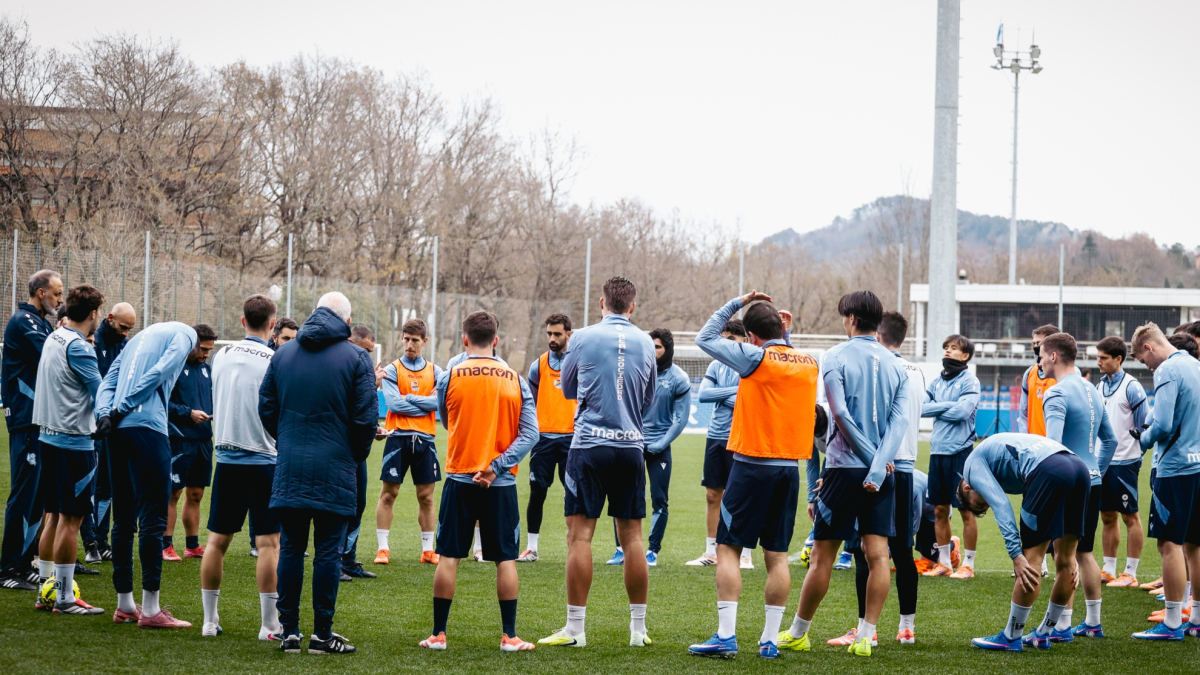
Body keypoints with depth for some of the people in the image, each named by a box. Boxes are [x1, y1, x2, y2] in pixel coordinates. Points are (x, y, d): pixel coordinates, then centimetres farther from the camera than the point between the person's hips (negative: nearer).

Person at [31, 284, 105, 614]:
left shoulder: (54, 339, 11)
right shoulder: (78, 347, -15)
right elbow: (101, 391, -13)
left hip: (49, 436, 9)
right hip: (73, 440, -9)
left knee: (54, 516, 14)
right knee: (71, 519, -5)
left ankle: (46, 592, 19)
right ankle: (64, 599, -3)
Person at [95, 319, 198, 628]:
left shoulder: (140, 337, 28)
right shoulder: (184, 335, 7)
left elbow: (108, 380, 16)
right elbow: (159, 372, -9)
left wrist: (105, 413, 1)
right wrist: (123, 408, -9)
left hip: (117, 429, 8)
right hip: (147, 427, -8)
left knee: (123, 518, 13)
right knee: (153, 518, -5)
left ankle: (125, 604, 18)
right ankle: (151, 608, -7)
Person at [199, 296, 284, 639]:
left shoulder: (221, 356, 4)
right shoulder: (275, 361, -10)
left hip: (227, 459, 5)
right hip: (264, 459, -4)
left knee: (217, 540, 9)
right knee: (268, 543, -1)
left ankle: (210, 619, 13)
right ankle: (270, 624, -1)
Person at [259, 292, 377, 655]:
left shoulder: (283, 354, 9)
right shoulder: (356, 358, -3)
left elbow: (266, 408, 11)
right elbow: (366, 417, -5)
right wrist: (357, 454, 11)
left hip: (290, 469, 3)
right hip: (335, 471, -3)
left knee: (291, 548, 8)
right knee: (328, 551, 1)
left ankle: (289, 631, 8)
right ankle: (322, 634, 2)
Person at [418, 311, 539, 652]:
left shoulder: (449, 378, -2)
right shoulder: (516, 380, 0)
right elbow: (530, 434, -7)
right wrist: (496, 467, -11)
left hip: (460, 478, 0)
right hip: (501, 484, 0)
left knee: (448, 556, 6)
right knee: (506, 559, 6)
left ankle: (438, 634, 8)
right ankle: (509, 636, 6)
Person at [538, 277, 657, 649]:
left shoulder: (584, 337, -3)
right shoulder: (645, 343, 4)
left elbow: (567, 388, 13)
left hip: (589, 446, -3)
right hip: (631, 447, 3)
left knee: (580, 535, -2)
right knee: (632, 537, 8)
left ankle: (575, 628, -4)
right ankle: (638, 628, 12)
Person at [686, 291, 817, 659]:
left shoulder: (756, 357, -11)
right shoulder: (809, 363, 5)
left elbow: (705, 338, -2)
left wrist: (737, 303, 4)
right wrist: (786, 335, 18)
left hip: (752, 466, -5)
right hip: (790, 467, 5)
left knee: (728, 548, 0)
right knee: (777, 556, 7)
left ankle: (726, 636, -8)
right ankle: (770, 640, 6)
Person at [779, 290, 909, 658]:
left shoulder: (837, 357, -4)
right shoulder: (895, 365, 8)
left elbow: (841, 414, -13)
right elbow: (900, 421, -3)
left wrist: (869, 457, -7)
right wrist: (878, 466, -12)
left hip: (845, 466, -3)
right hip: (883, 473, 4)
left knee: (823, 554, 4)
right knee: (877, 554, 1)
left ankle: (798, 633, 15)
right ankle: (865, 637, 0)